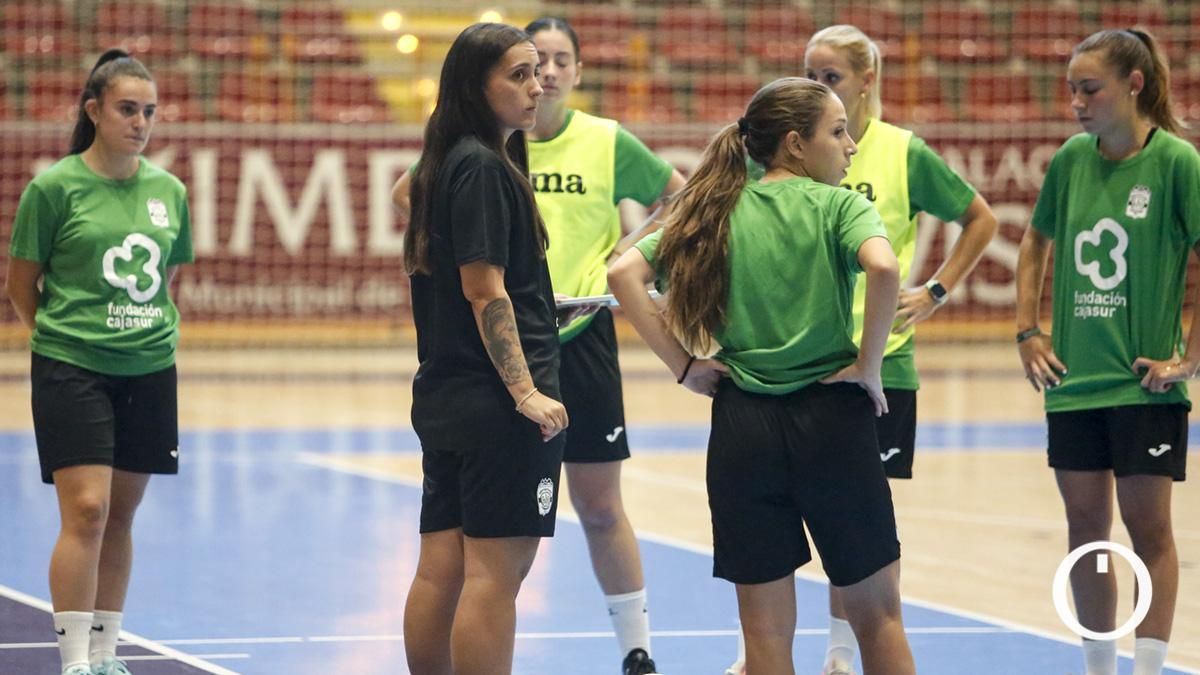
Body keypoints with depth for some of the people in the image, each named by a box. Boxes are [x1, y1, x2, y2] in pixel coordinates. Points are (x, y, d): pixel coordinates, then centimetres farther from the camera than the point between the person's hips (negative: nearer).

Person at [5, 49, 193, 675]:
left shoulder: (169, 191, 8)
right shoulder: (54, 187, -5)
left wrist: (147, 332, 12)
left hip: (148, 371, 5)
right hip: (71, 371, -5)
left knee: (121, 514, 9)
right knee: (85, 510, -13)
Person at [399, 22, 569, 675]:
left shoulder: (446, 166, 15)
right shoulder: (484, 168, -13)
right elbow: (485, 290, -18)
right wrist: (526, 391, -20)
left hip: (447, 399, 10)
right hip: (495, 401, -9)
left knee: (441, 567, 10)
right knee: (495, 570, -7)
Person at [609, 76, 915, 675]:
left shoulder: (718, 211, 8)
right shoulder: (839, 207, -3)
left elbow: (623, 274, -1)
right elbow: (883, 268, -24)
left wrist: (683, 365, 0)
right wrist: (867, 365, -12)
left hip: (742, 424, 3)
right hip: (831, 413, -3)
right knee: (877, 615, 10)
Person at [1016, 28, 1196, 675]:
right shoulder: (1072, 158, 5)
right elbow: (1036, 242, 20)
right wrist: (1027, 331, 12)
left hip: (1144, 384, -5)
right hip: (1072, 379, 5)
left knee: (1147, 526, 0)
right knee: (1085, 526, 11)